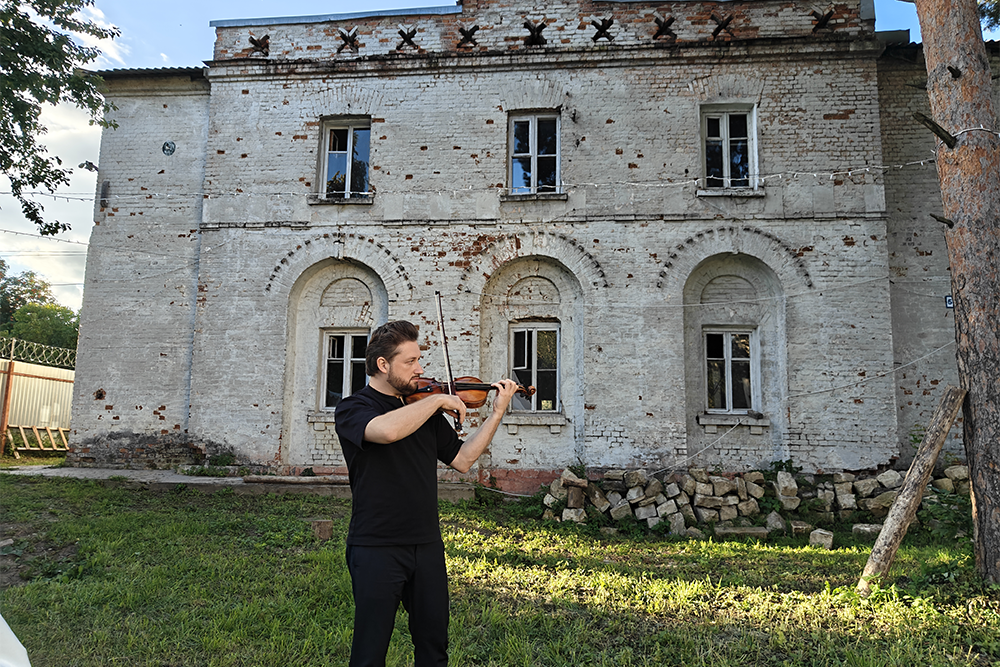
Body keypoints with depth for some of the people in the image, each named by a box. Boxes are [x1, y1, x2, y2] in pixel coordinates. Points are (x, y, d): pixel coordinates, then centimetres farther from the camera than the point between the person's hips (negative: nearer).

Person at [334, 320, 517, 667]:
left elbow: (462, 459, 9)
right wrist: (438, 400, -18)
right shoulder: (353, 408, -7)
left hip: (427, 544, 5)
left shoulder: (425, 410, 10)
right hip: (376, 548, -5)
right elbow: (387, 430, -31)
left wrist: (498, 412, 3)